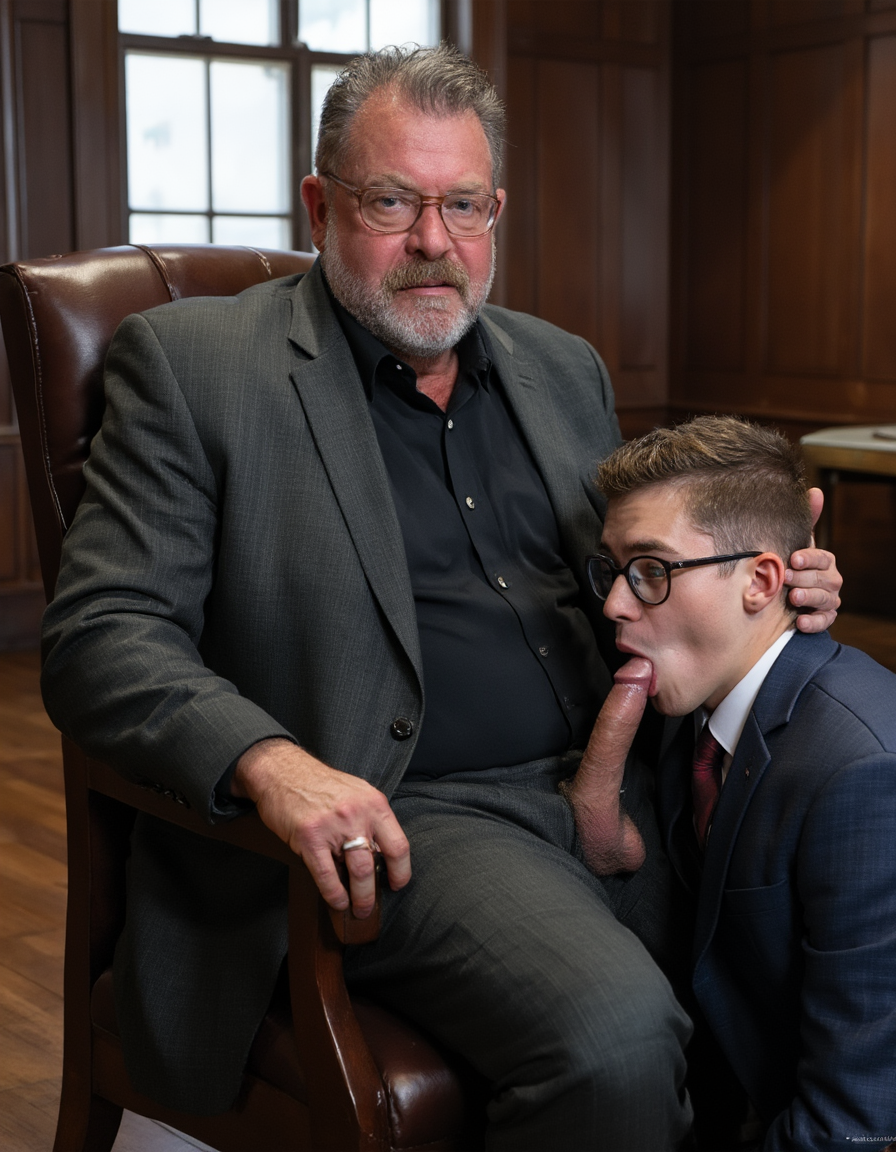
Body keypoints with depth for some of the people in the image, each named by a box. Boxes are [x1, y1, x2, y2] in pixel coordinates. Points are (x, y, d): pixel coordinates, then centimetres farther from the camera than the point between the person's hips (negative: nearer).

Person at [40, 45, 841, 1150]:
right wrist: (270, 762, -27)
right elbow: (100, 637, -8)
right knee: (615, 1033, -30)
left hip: (611, 783, 6)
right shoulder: (190, 363, -1)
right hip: (403, 814, -6)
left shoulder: (565, 367, 17)